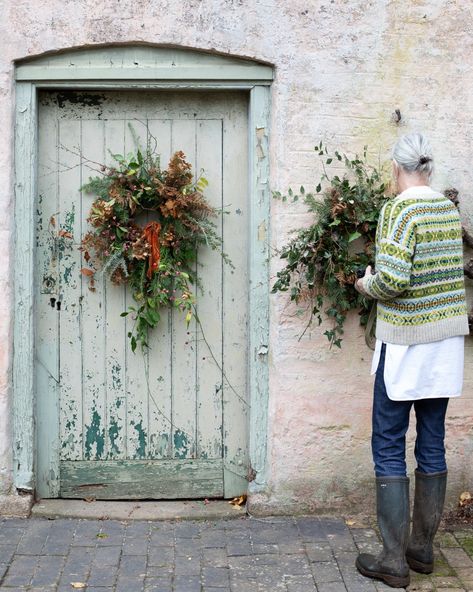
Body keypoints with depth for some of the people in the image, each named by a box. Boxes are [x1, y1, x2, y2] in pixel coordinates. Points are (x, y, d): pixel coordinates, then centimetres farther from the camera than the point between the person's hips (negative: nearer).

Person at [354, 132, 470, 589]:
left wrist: (367, 285, -3)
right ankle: (422, 549, 23)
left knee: (388, 448, 2)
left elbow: (392, 280, -24)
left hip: (405, 345, -7)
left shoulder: (399, 211, -15)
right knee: (432, 445, 12)